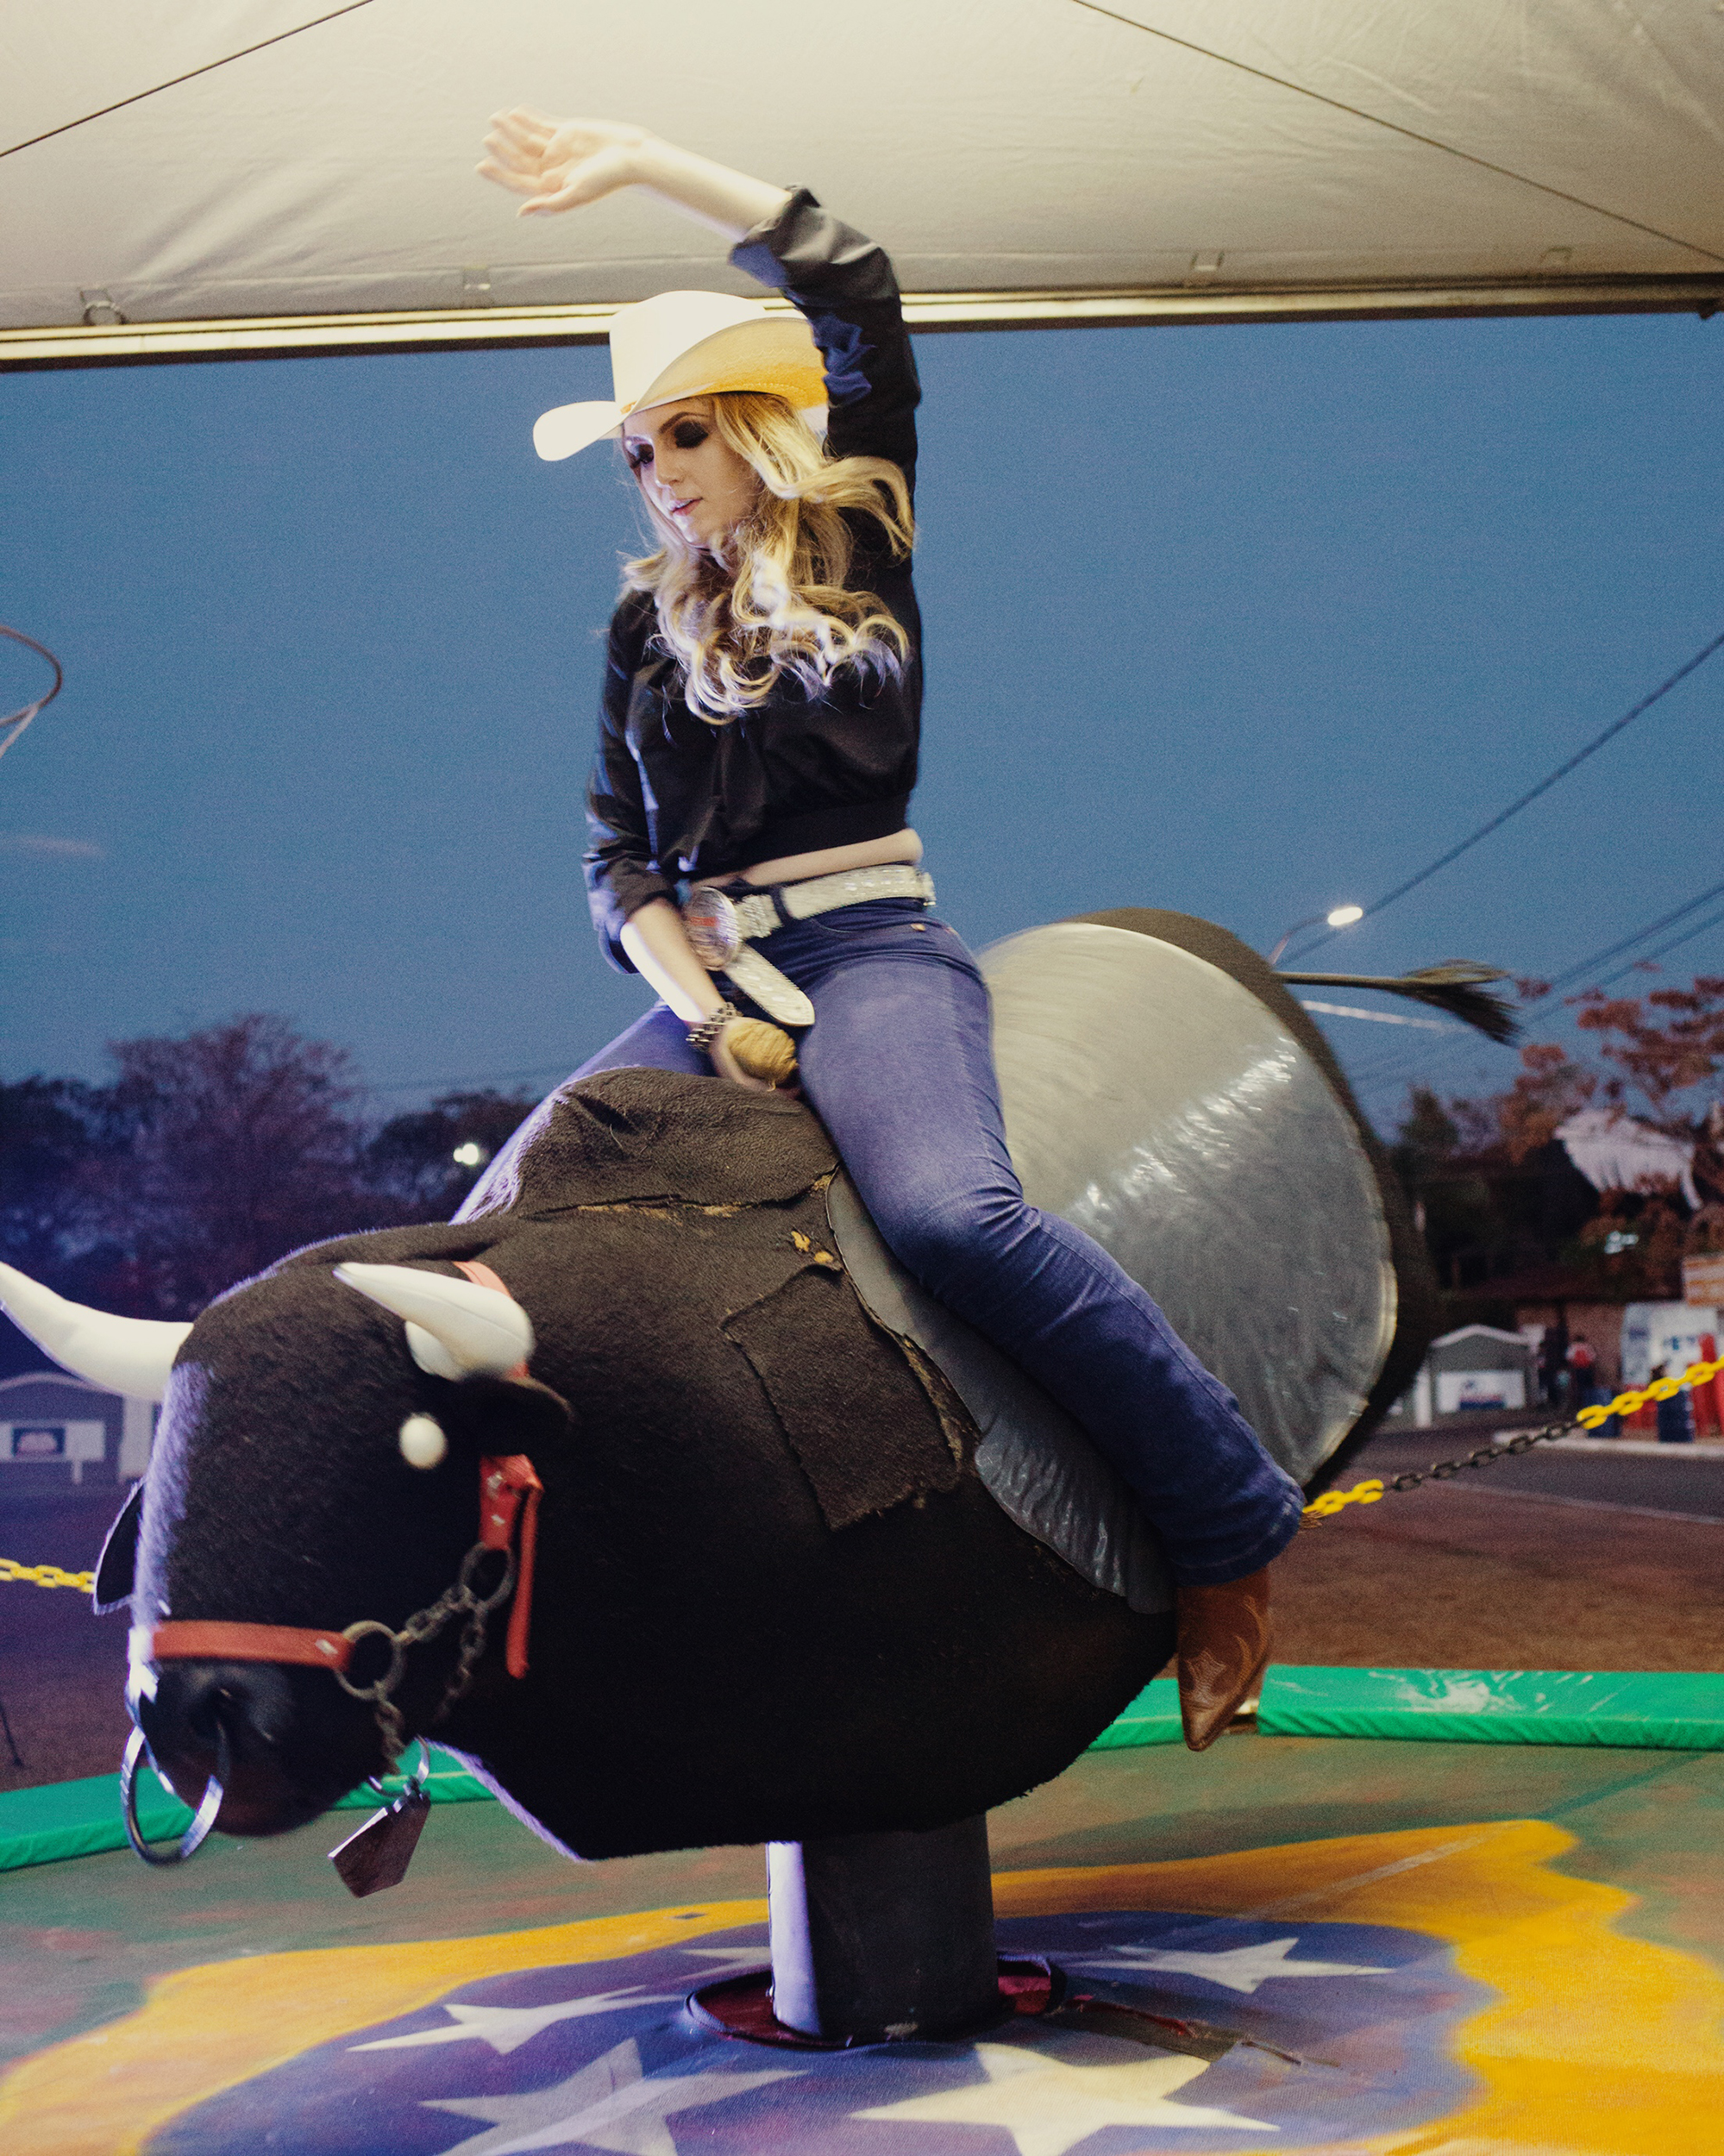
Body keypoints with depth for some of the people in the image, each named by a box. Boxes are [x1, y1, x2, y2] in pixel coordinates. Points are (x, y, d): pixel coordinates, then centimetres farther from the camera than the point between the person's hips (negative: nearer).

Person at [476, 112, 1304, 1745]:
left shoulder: (857, 536, 9)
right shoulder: (645, 629, 19)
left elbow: (851, 281, 2)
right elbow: (617, 856, 11)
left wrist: (635, 164, 5)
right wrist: (701, 1009, -7)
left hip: (867, 952, -5)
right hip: (700, 985, 5)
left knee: (950, 1210, -33)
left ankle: (1228, 1530, -21)